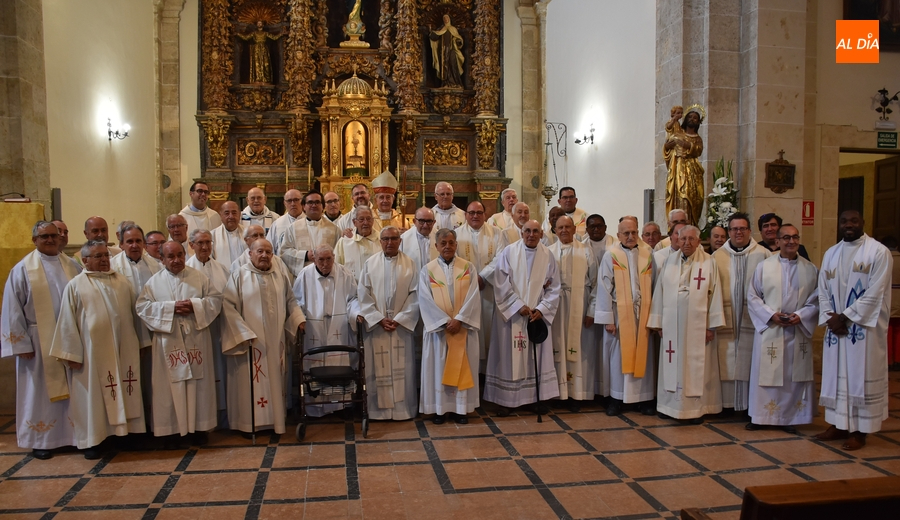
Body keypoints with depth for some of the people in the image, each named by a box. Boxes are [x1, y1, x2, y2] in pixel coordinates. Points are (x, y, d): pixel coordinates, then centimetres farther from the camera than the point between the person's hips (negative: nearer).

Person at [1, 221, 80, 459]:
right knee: (40, 390, 7)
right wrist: (21, 343, -10)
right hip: (38, 341, -3)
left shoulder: (71, 267, 4)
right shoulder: (23, 269, -5)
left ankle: (71, 433, 21)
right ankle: (40, 440, 18)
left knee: (69, 389, 10)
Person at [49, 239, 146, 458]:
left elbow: (133, 314, 14)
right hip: (92, 350, -3)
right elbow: (68, 322, -2)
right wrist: (72, 354, -6)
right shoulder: (75, 286, -2)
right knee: (93, 394, 3)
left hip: (123, 348, 4)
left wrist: (137, 343, 12)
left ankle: (126, 430, 20)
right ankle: (92, 440, 13)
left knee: (125, 390, 9)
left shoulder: (122, 282, 9)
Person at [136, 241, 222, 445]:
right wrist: (171, 307, -15)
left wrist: (195, 305, -14)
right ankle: (172, 429, 12)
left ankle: (200, 427, 16)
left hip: (196, 340, 1)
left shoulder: (199, 277, 5)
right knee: (171, 385, 2)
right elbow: (142, 306, -5)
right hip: (169, 342, -1)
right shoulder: (154, 282, 4)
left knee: (199, 383, 5)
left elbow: (216, 299, 2)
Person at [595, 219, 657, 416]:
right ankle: (616, 397, 14)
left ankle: (644, 397, 17)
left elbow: (654, 284, 2)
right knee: (618, 354, 5)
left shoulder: (648, 253, 3)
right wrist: (608, 318, -8)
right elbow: (604, 287, -5)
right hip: (619, 312, -2)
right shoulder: (611, 255, -4)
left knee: (643, 353, 7)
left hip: (643, 312, 2)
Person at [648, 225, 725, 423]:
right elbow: (659, 292, 7)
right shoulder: (669, 262, 5)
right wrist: (658, 321, 4)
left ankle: (696, 408, 13)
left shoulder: (708, 263, -2)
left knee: (697, 366, 4)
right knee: (672, 366, 8)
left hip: (698, 325, -2)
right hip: (672, 324, 2)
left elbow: (715, 294, -3)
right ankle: (671, 406, 18)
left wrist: (712, 325, -7)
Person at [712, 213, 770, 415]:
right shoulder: (718, 256, 7)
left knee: (750, 362, 3)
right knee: (726, 361, 3)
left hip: (752, 317, -1)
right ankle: (727, 403, 12)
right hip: (726, 319, 1)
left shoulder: (762, 255, 3)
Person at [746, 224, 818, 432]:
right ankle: (760, 417, 14)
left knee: (795, 376, 5)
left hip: (798, 331, 1)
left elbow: (816, 300, 4)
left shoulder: (810, 269, 4)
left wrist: (800, 316, -13)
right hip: (769, 329, -1)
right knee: (766, 374, 3)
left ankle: (790, 418, 18)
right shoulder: (764, 266, 1)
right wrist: (771, 315, -12)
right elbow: (752, 297, 1)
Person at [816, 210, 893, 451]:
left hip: (865, 327, -5)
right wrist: (830, 317, -5)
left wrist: (845, 317, -14)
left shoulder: (878, 252, -5)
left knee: (861, 376, 0)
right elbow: (823, 290, 10)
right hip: (835, 327, 5)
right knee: (835, 375, 9)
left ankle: (859, 430, 9)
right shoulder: (830, 254, 12)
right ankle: (838, 425, 20)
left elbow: (875, 292, -13)